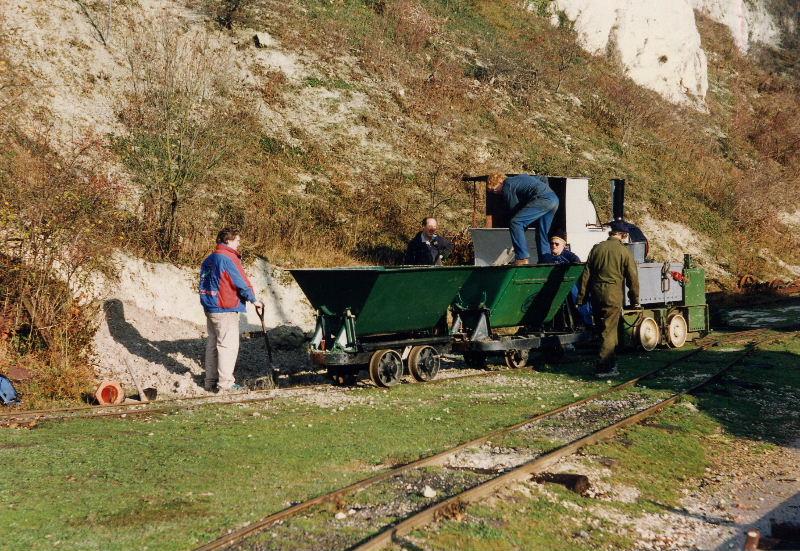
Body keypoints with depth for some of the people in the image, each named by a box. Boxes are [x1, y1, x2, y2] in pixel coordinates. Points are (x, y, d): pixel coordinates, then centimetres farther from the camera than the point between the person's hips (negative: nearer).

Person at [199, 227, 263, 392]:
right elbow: (241, 282, -15)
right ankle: (225, 383, -5)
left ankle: (210, 381, 19)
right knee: (228, 345, -5)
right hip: (226, 310, -9)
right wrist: (254, 300, -3)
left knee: (212, 344, 14)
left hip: (210, 309, 9)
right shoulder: (228, 259, -15)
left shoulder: (209, 260, 13)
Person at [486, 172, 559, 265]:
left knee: (515, 223, -12)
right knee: (542, 234, 19)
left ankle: (522, 258, -17)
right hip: (554, 198, 10)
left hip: (543, 199, -10)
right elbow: (543, 179, 37)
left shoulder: (507, 186, 3)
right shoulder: (520, 177, 30)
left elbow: (514, 207, 4)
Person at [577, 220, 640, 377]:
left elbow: (586, 274, 7)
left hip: (596, 294, 5)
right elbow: (632, 278, -4)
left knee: (603, 329, 16)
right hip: (613, 295, -5)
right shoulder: (624, 252, -6)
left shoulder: (596, 248, 6)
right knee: (609, 332, -1)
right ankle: (603, 368, -4)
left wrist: (581, 298, 11)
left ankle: (611, 363, 27)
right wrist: (635, 300, 6)